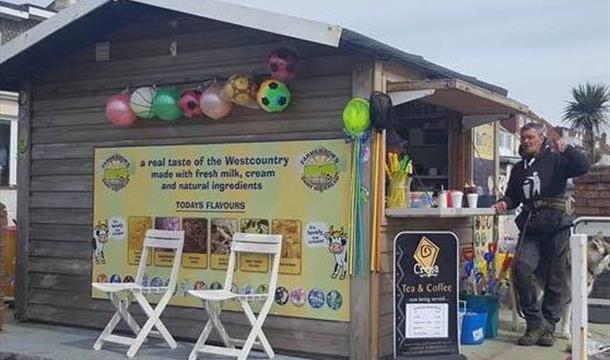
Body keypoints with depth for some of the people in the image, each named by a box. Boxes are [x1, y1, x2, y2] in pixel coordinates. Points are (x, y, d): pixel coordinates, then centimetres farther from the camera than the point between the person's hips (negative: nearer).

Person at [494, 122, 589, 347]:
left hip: (556, 226, -3)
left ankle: (548, 328, 15)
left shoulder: (556, 160, 5)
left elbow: (582, 166, -10)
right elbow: (513, 196, 26)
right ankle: (536, 323, -6)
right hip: (530, 228, 3)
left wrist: (565, 149, -22)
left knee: (557, 279, 2)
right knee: (521, 268, -18)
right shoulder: (519, 168, 21)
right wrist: (505, 203, 4)